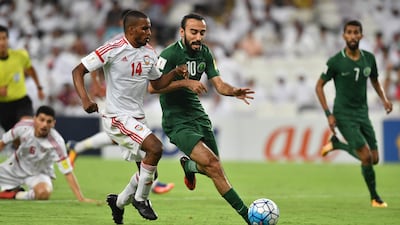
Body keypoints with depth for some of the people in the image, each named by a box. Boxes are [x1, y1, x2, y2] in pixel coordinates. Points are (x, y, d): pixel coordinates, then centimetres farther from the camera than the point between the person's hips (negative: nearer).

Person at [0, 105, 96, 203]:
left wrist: (81, 198, -35)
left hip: (39, 173, -4)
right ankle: (15, 189, 17)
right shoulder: (23, 126, -24)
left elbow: (68, 173, -30)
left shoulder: (56, 143, -31)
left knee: (43, 193, -37)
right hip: (15, 166, 4)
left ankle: (17, 195, -9)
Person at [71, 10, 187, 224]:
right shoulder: (113, 50, -14)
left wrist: (175, 72, 0)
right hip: (117, 117, -8)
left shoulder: (149, 53, 7)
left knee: (148, 171, 8)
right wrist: (85, 99, -28)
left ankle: (119, 201, 34)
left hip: (137, 118, 8)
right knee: (155, 147, -26)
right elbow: (78, 71, -13)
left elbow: (157, 83, 19)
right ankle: (140, 198, -7)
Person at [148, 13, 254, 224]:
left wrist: (235, 92, -18)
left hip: (198, 114, 7)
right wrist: (186, 82, -29)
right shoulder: (170, 54, -15)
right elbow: (152, 87, -23)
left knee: (213, 169, 9)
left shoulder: (204, 53, 5)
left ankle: (189, 165, 45)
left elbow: (218, 84, 3)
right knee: (211, 163, -21)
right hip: (177, 121, -7)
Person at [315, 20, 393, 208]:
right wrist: (328, 114, -10)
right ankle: (374, 198, 4)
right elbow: (319, 86, -3)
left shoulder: (369, 58, 2)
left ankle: (336, 143, 27)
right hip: (344, 115, -6)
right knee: (367, 157, -14)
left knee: (374, 159, 5)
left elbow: (374, 80, 20)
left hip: (362, 113, 6)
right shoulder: (335, 62, -11)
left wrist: (384, 99, 2)